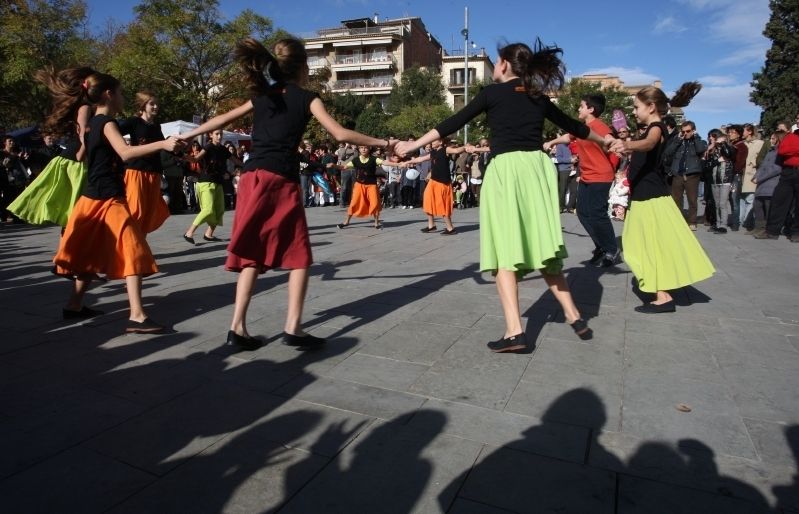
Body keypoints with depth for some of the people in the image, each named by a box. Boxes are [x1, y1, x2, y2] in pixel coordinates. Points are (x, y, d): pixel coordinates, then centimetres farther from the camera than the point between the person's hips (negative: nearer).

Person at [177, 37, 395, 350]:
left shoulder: (262, 96, 19)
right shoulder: (307, 98, 4)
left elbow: (223, 119, 25)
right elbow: (340, 134, -5)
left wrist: (187, 136, 39)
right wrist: (383, 143, 3)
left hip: (253, 178, 5)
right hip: (281, 182, -5)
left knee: (252, 255, 8)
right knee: (299, 256, 5)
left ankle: (238, 327, 6)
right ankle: (293, 327, 2)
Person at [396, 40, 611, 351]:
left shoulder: (492, 93, 4)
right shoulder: (539, 97, 17)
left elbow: (454, 123, 4)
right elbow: (572, 126, 28)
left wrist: (413, 145, 10)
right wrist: (604, 141, 46)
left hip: (506, 169, -5)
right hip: (537, 168, 5)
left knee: (506, 249, -4)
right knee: (542, 247, 13)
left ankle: (514, 331, -10)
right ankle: (574, 316, 18)